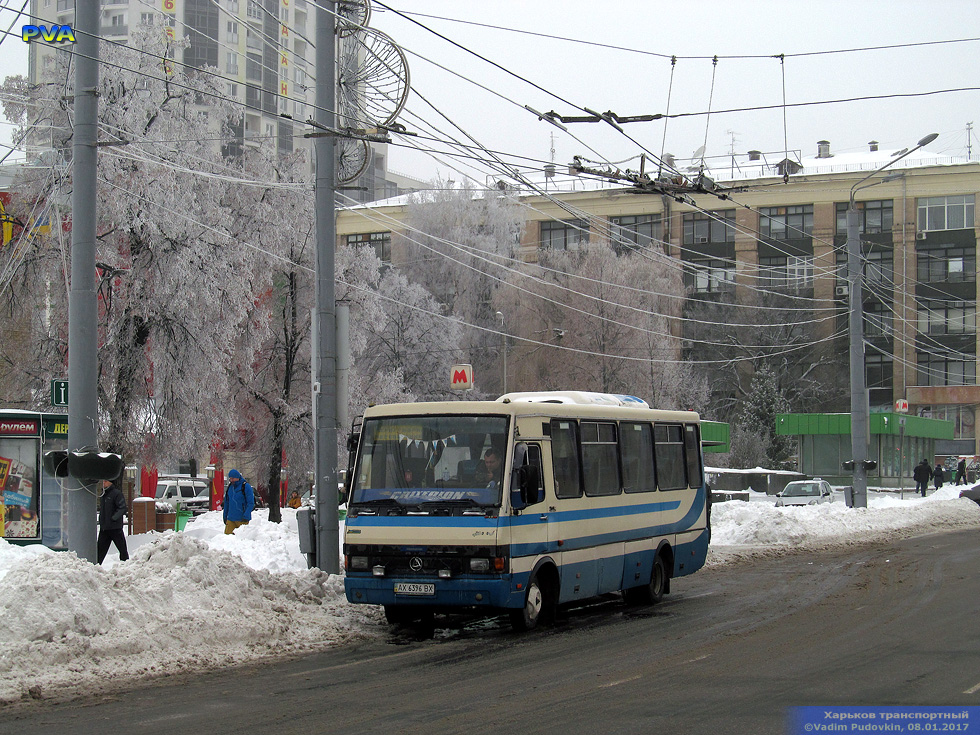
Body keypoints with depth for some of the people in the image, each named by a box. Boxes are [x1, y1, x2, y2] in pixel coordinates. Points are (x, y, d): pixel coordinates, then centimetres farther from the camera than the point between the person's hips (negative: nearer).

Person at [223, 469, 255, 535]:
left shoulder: (246, 487, -8)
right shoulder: (230, 487, 11)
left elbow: (251, 503, -12)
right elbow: (226, 503, 20)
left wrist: (246, 516, -19)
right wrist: (225, 516, 16)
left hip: (241, 519, -6)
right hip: (230, 519, 6)